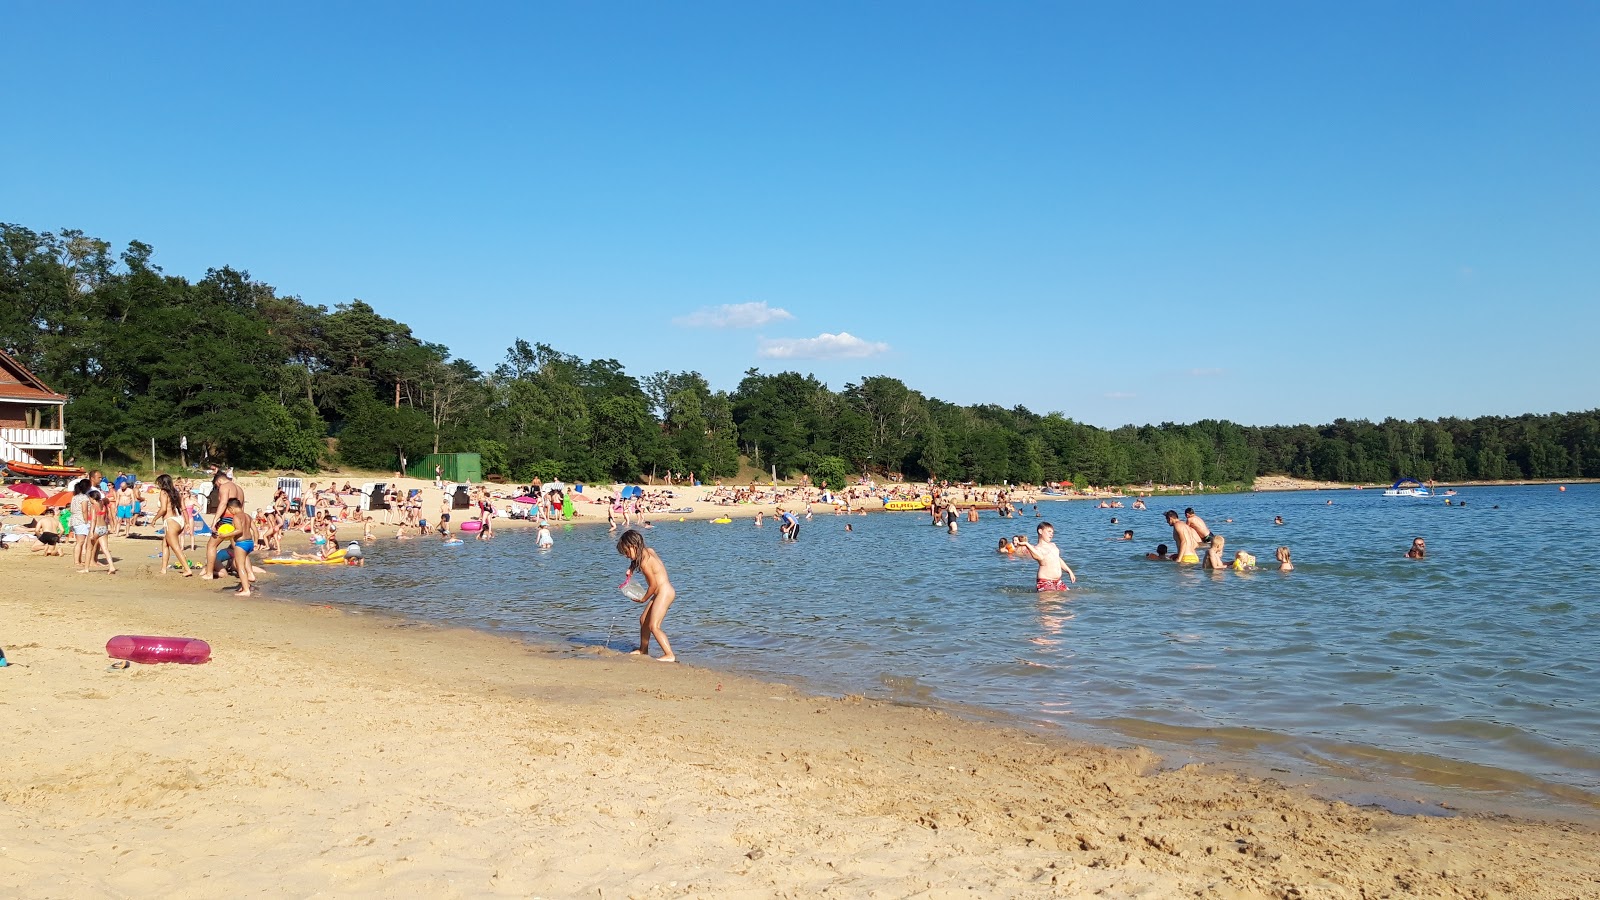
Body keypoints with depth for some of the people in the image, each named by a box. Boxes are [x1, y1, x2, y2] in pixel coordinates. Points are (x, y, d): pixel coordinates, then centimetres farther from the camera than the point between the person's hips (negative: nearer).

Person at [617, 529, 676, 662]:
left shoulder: (645, 562, -19)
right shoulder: (649, 551, 7)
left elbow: (654, 584, -17)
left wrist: (644, 599, -1)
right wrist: (631, 569, 13)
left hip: (664, 592, -10)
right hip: (662, 593, 10)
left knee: (654, 626, -15)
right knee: (644, 620, 20)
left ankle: (670, 655, -19)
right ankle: (643, 650, 35)